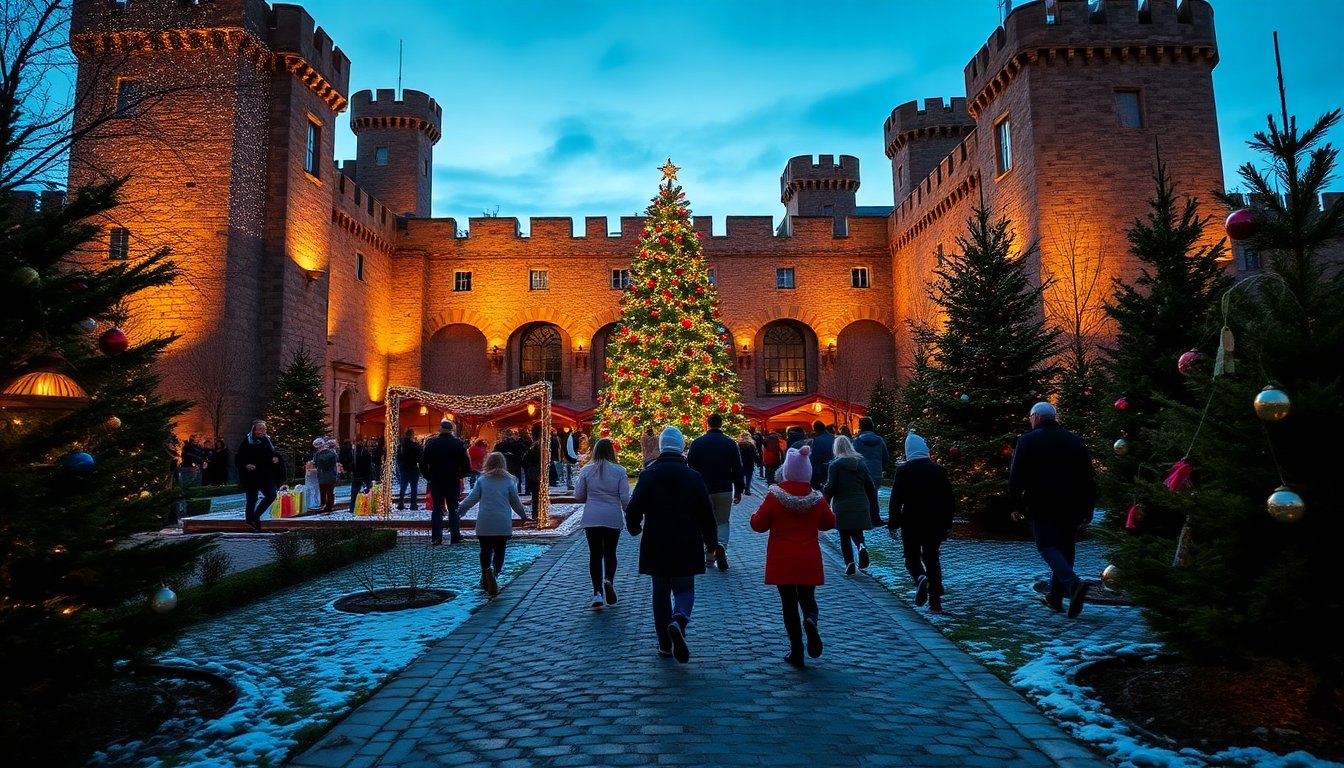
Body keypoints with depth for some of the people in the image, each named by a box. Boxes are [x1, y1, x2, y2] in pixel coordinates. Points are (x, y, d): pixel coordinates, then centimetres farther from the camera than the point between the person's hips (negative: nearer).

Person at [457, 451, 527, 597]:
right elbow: (516, 502, 9)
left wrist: (458, 511, 11)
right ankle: (494, 572, -23)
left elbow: (471, 499, 0)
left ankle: (485, 580, 17)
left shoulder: (482, 480, 3)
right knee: (499, 552, 4)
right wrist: (523, 515, 26)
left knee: (485, 552, 14)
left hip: (484, 523, 1)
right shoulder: (509, 481, 2)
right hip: (503, 524, -1)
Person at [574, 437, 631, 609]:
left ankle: (598, 593, 3)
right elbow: (625, 498, -5)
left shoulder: (586, 470, -2)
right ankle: (609, 580, -8)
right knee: (610, 552, 16)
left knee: (595, 554, 8)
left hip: (592, 519, 0)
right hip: (613, 518, 0)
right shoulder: (619, 471, -4)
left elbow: (578, 496, 3)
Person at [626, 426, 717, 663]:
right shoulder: (694, 477, -4)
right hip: (686, 547, 0)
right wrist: (711, 543, 12)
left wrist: (634, 528, 15)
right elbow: (707, 514, -1)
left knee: (661, 592, 15)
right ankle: (678, 620, -20)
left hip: (655, 546, 1)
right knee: (684, 589, 11)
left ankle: (665, 644, 17)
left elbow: (633, 509, -7)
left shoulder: (648, 475, -4)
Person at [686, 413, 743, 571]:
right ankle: (721, 546, -15)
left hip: (703, 491, 0)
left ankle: (710, 557, 13)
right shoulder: (730, 443, -1)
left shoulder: (697, 443, -3)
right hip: (725, 490, 0)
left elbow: (690, 467, -2)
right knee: (722, 522, 11)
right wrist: (738, 490, 9)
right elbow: (737, 468, 1)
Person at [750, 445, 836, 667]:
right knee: (808, 599, 16)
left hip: (782, 561, -1)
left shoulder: (775, 496, -11)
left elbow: (759, 525, -5)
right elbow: (829, 523, 11)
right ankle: (811, 622, -17)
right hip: (809, 562, 2)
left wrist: (754, 515, 15)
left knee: (789, 604, 9)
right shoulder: (817, 498, -4)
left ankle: (796, 653, 10)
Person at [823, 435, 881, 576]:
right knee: (857, 533, 14)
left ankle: (849, 564, 0)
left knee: (845, 537, 7)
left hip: (843, 507, -4)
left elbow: (830, 488, -12)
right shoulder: (861, 464, 8)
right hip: (861, 506, 4)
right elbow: (871, 487, 10)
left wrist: (824, 504, 4)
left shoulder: (834, 466, -8)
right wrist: (874, 510, 16)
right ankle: (862, 546, -17)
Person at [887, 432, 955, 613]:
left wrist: (892, 524, -5)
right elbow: (949, 499, 6)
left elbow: (896, 500, -10)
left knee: (911, 557, 12)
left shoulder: (903, 470, -7)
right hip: (934, 523, 3)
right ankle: (935, 602, 8)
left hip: (911, 523, -3)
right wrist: (946, 523, 13)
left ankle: (920, 578, -19)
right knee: (932, 559, 10)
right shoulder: (938, 470, 3)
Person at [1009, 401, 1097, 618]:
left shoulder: (1027, 441, -3)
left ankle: (1074, 584, -27)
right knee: (1064, 549, 13)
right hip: (1070, 508, 5)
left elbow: (1016, 477, -8)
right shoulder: (1075, 440, 12)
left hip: (1041, 507, -5)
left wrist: (1016, 506, 0)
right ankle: (1055, 597, 19)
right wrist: (1088, 509, 16)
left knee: (1048, 548, -3)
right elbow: (1089, 477, 13)